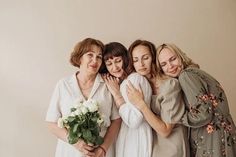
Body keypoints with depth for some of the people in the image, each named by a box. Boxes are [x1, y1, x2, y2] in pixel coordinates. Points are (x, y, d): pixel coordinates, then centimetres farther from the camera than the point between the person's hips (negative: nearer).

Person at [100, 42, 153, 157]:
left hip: (136, 142, -7)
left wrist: (116, 93, -18)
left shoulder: (135, 78, -17)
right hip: (121, 140, 7)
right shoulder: (118, 83, 8)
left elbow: (134, 121, -25)